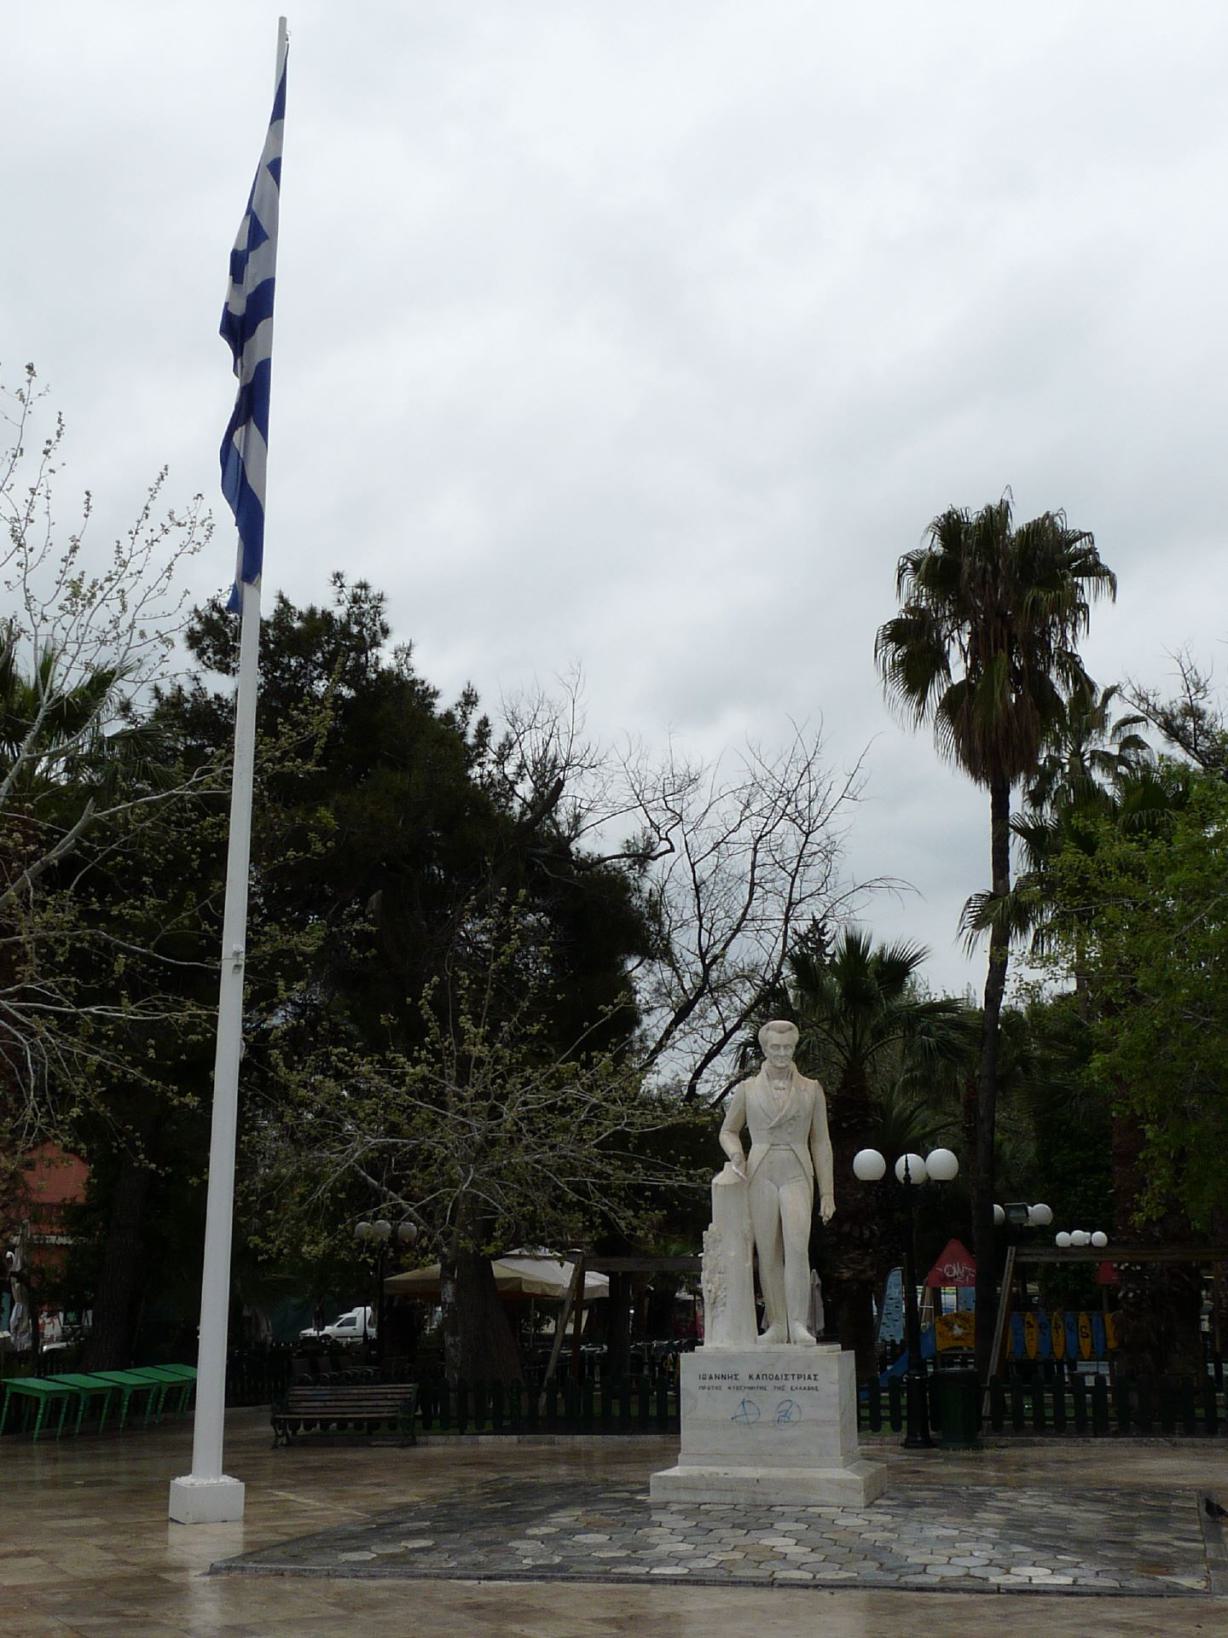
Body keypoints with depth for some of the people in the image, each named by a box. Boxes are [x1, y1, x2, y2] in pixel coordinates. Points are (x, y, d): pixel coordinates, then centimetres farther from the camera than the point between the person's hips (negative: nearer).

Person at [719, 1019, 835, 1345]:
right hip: (760, 1176, 1)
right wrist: (736, 1156, -8)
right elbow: (728, 1132, 15)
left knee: (797, 1247, -20)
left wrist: (828, 1193, 2)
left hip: (797, 1176, -1)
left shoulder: (811, 1089, 5)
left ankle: (798, 1325, -15)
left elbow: (820, 1143, 6)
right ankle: (777, 1326, 11)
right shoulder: (747, 1089, 5)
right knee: (768, 1254, 0)